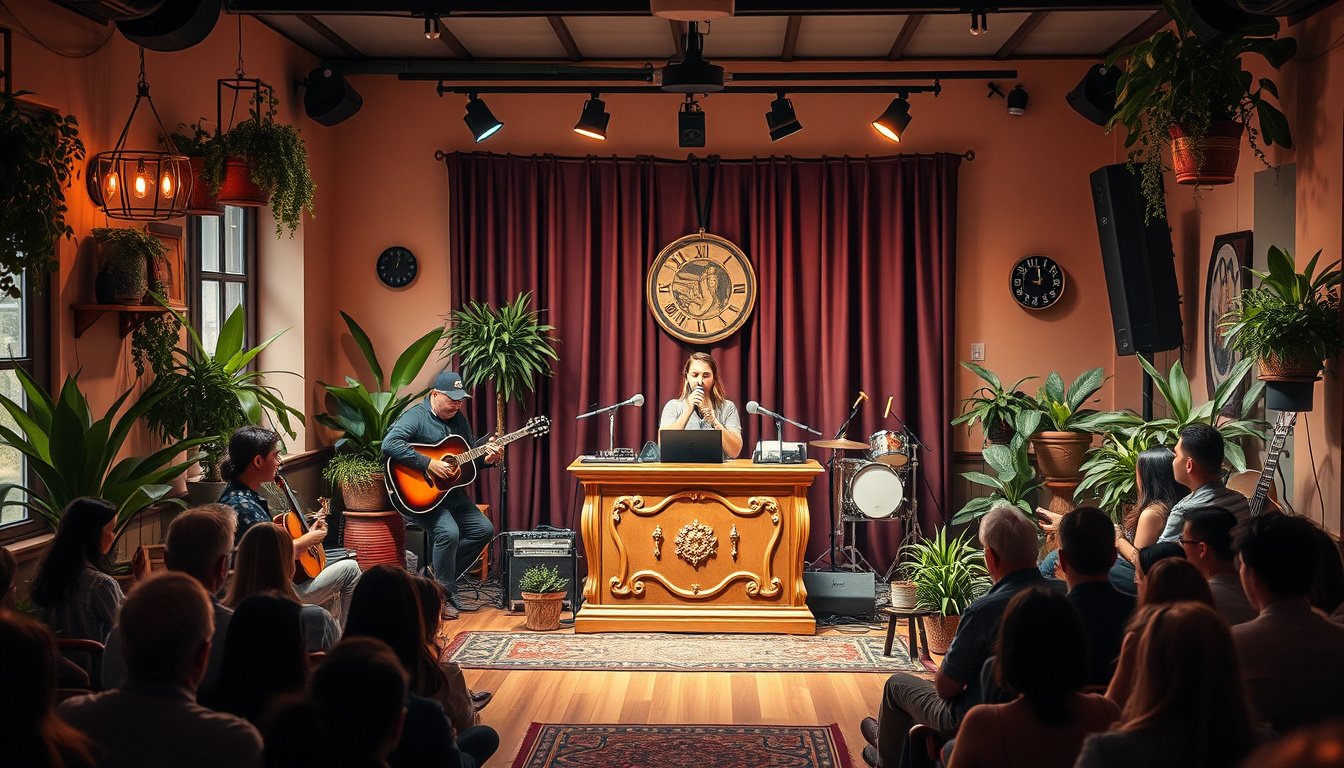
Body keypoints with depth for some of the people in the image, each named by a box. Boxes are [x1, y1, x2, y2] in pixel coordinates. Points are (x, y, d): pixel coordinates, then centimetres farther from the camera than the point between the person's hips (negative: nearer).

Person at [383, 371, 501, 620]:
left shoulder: (459, 419, 11)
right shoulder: (416, 416, -14)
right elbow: (389, 444, -31)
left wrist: (487, 458, -3)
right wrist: (429, 464, -30)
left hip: (451, 492, 9)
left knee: (484, 529, 0)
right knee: (449, 531, -29)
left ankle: (440, 576, 10)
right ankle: (444, 596, -12)